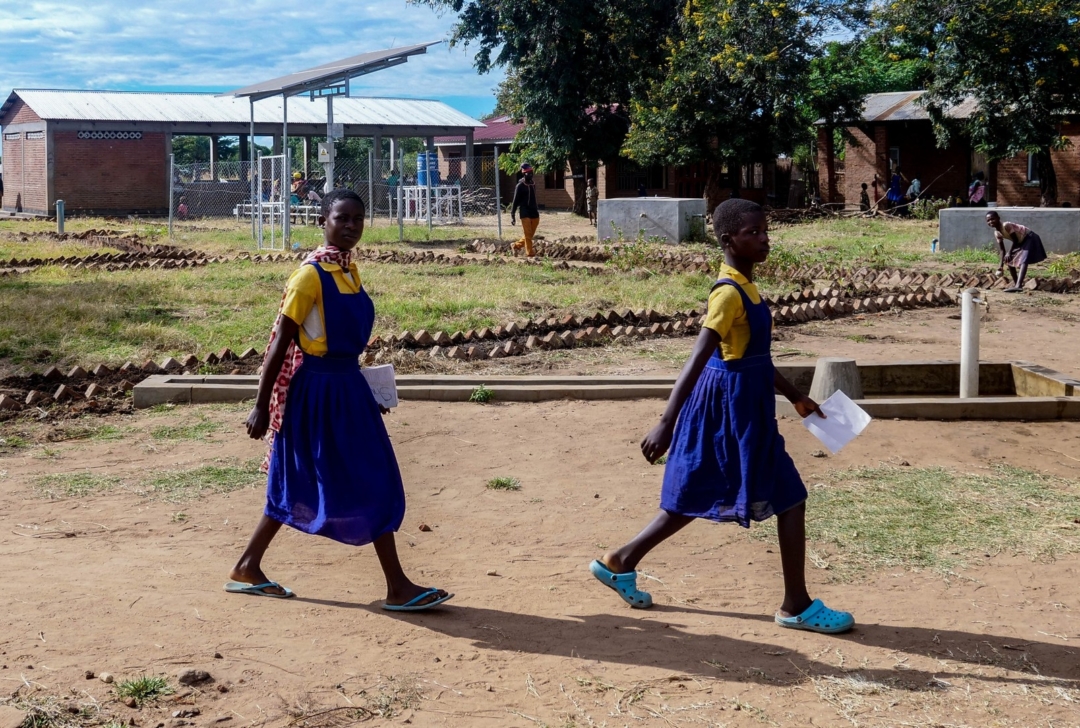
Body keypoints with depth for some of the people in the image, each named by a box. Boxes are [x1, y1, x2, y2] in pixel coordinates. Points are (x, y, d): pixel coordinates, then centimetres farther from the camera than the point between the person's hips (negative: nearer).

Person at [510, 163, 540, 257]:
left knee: (530, 234, 9)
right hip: (525, 214, -6)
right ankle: (530, 253, -3)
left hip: (534, 213, 6)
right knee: (527, 234, -6)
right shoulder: (520, 186, -7)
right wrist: (512, 216, -11)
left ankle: (518, 245, 26)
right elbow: (515, 201, -7)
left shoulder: (533, 184, 12)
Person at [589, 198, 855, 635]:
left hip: (744, 404, 10)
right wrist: (666, 424, -30)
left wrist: (794, 396, 26)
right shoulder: (729, 294, -20)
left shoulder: (745, 287, 10)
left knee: (695, 498, 17)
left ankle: (620, 563, 25)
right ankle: (797, 606, 10)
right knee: (789, 499, -1)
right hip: (735, 406, -10)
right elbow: (697, 361, -26)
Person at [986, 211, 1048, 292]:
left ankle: (1018, 286, -45)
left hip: (1029, 238, -10)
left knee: (1023, 260, -26)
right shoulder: (997, 233, -4)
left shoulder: (1006, 226, -28)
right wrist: (1001, 264, -6)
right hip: (1020, 241, 10)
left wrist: (1009, 253, -37)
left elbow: (1015, 240, -27)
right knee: (1009, 260, 14)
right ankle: (1016, 284, 27)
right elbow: (1002, 249, 1)